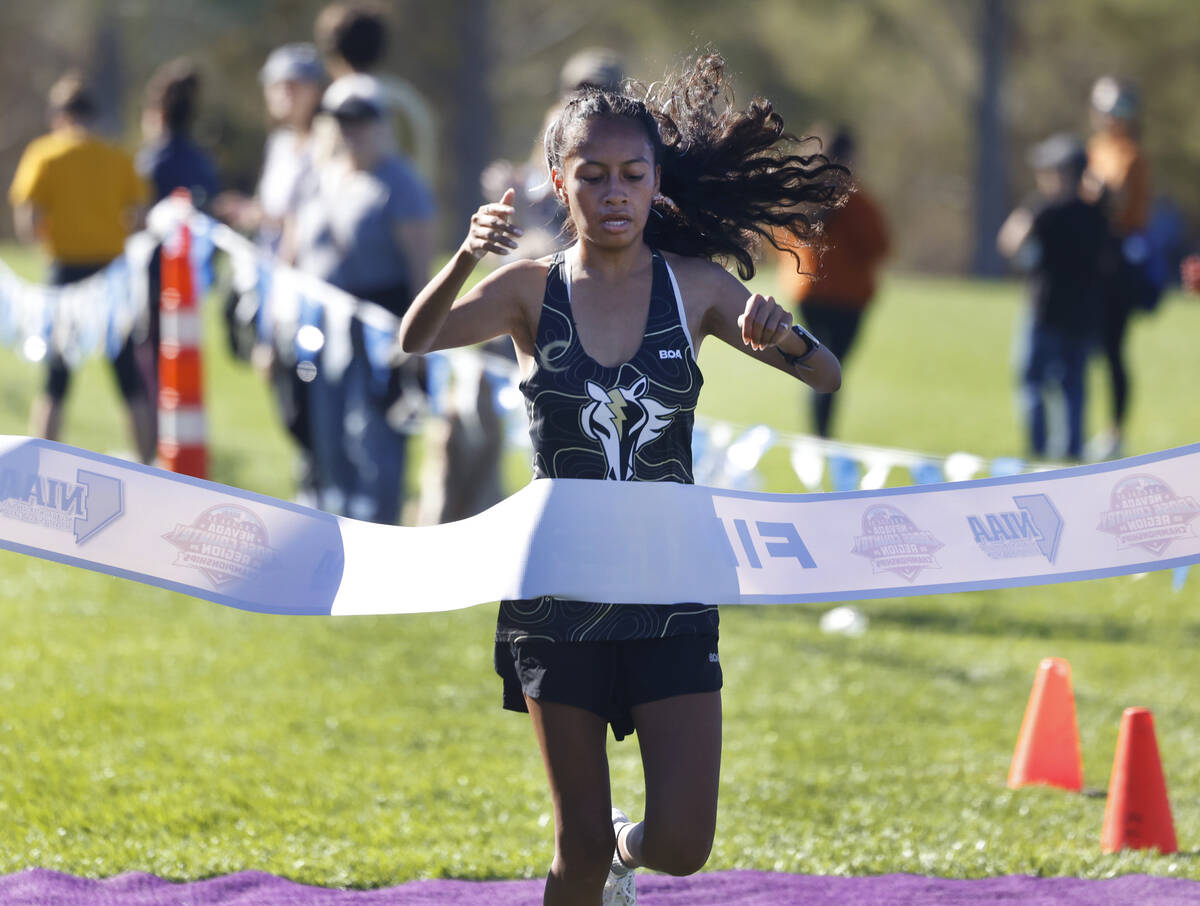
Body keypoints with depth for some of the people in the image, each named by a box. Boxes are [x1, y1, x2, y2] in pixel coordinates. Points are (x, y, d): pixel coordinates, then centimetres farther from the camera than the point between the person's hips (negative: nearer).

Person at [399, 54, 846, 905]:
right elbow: (417, 342, -20)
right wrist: (466, 258, -40)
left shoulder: (695, 287, 0)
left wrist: (782, 333, -25)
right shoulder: (532, 290, -3)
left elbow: (826, 375, -3)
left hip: (670, 591, 1)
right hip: (559, 592, -1)